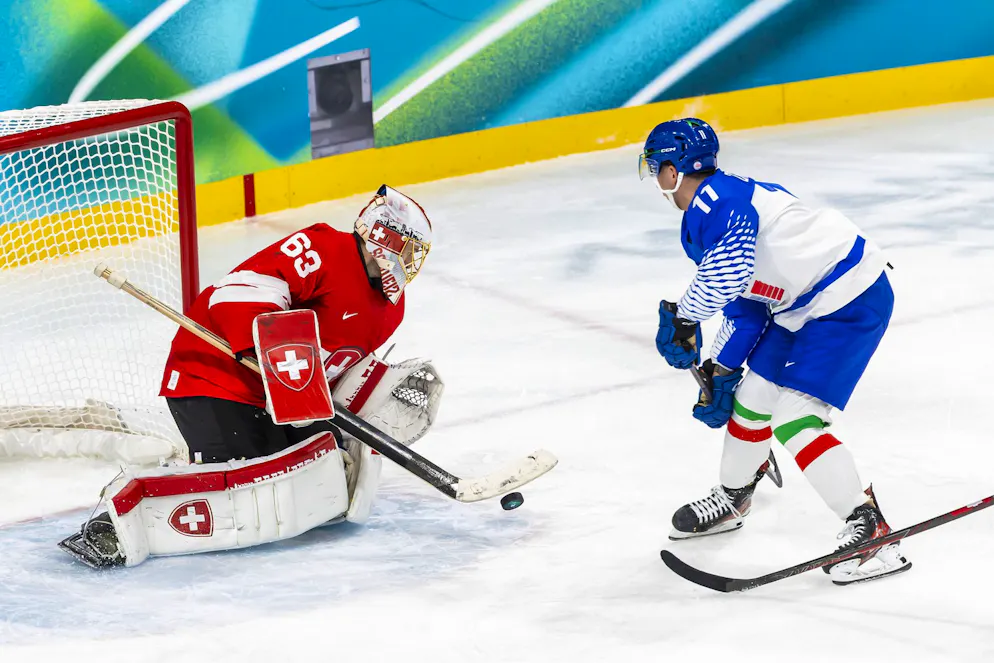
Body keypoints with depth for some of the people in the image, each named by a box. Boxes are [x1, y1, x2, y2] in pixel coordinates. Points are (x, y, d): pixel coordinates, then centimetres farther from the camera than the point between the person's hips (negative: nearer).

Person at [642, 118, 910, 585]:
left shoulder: (715, 200, -18)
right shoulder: (709, 211, 16)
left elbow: (729, 268, -35)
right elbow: (743, 308, 20)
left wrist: (684, 317, -21)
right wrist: (719, 371, 17)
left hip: (849, 302, -11)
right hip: (803, 304, 11)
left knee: (794, 420, -15)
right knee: (751, 397, 19)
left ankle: (870, 531, -13)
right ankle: (730, 501, 41)